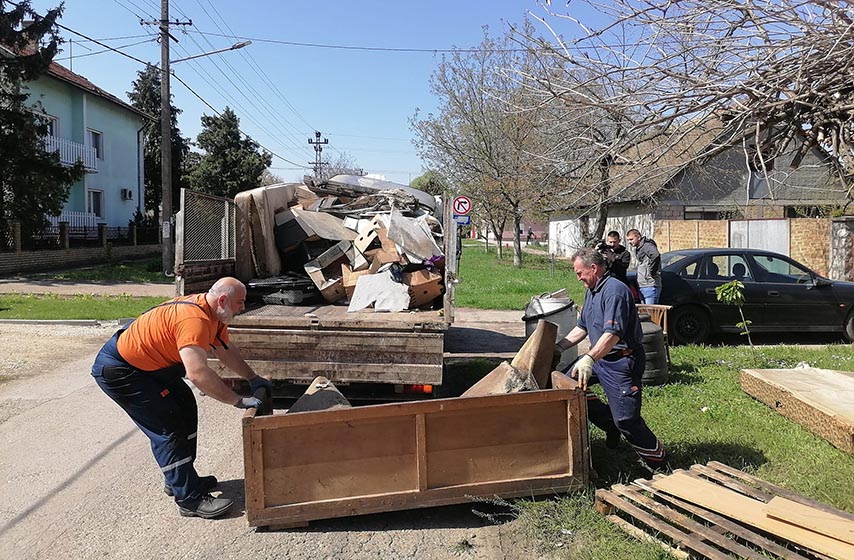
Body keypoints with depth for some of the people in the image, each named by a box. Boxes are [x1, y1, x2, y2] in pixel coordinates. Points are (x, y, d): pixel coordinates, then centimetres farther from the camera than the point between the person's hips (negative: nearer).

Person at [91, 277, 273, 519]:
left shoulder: (213, 314, -1)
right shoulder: (194, 319, -33)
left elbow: (226, 350, 12)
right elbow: (198, 373, -41)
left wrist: (253, 378, 6)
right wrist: (238, 401, -35)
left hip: (146, 366, 10)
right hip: (116, 371, -10)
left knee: (186, 409, 12)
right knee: (168, 428, -10)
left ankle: (179, 479, 23)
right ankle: (189, 498, -3)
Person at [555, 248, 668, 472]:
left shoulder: (615, 291, -20)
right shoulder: (591, 291, 13)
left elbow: (613, 334, -32)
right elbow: (582, 328, 21)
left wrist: (589, 359, -43)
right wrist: (557, 347, 15)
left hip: (621, 361, -10)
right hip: (599, 356, 10)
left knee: (626, 418, -9)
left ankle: (658, 462, 13)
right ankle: (610, 425, 17)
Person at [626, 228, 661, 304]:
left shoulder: (647, 245, -12)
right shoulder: (638, 248, 18)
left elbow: (656, 256, -31)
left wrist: (652, 272, -24)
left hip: (650, 286, -10)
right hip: (641, 286, 10)